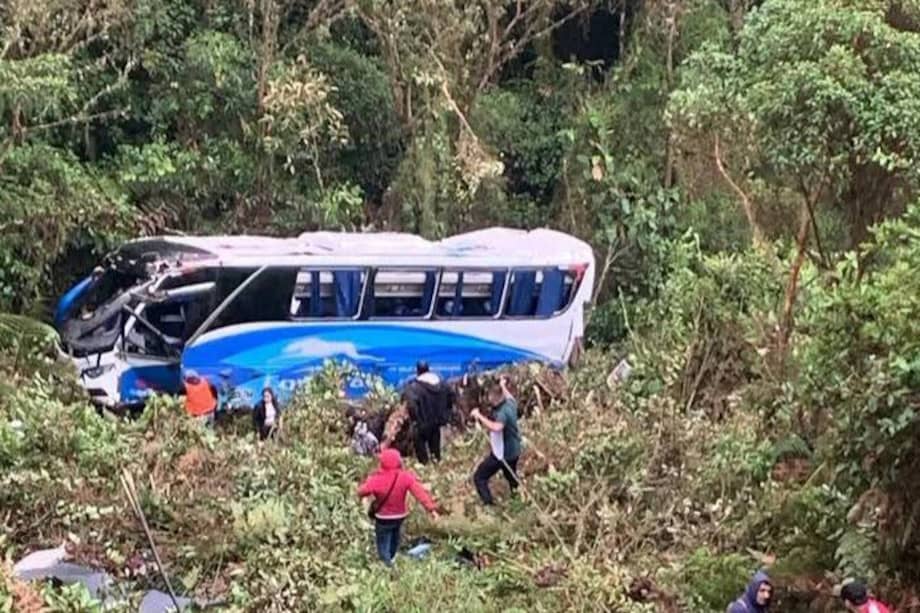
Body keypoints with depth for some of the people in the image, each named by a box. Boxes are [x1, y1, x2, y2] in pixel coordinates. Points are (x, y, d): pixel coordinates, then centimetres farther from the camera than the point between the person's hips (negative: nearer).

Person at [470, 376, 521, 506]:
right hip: (514, 451, 9)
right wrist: (503, 386, 38)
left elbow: (496, 427, -50)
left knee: (479, 477, 1)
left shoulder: (502, 412, -30)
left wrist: (479, 416, -43)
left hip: (501, 453, -9)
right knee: (511, 476, 32)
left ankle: (488, 505, -8)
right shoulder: (510, 403, -4)